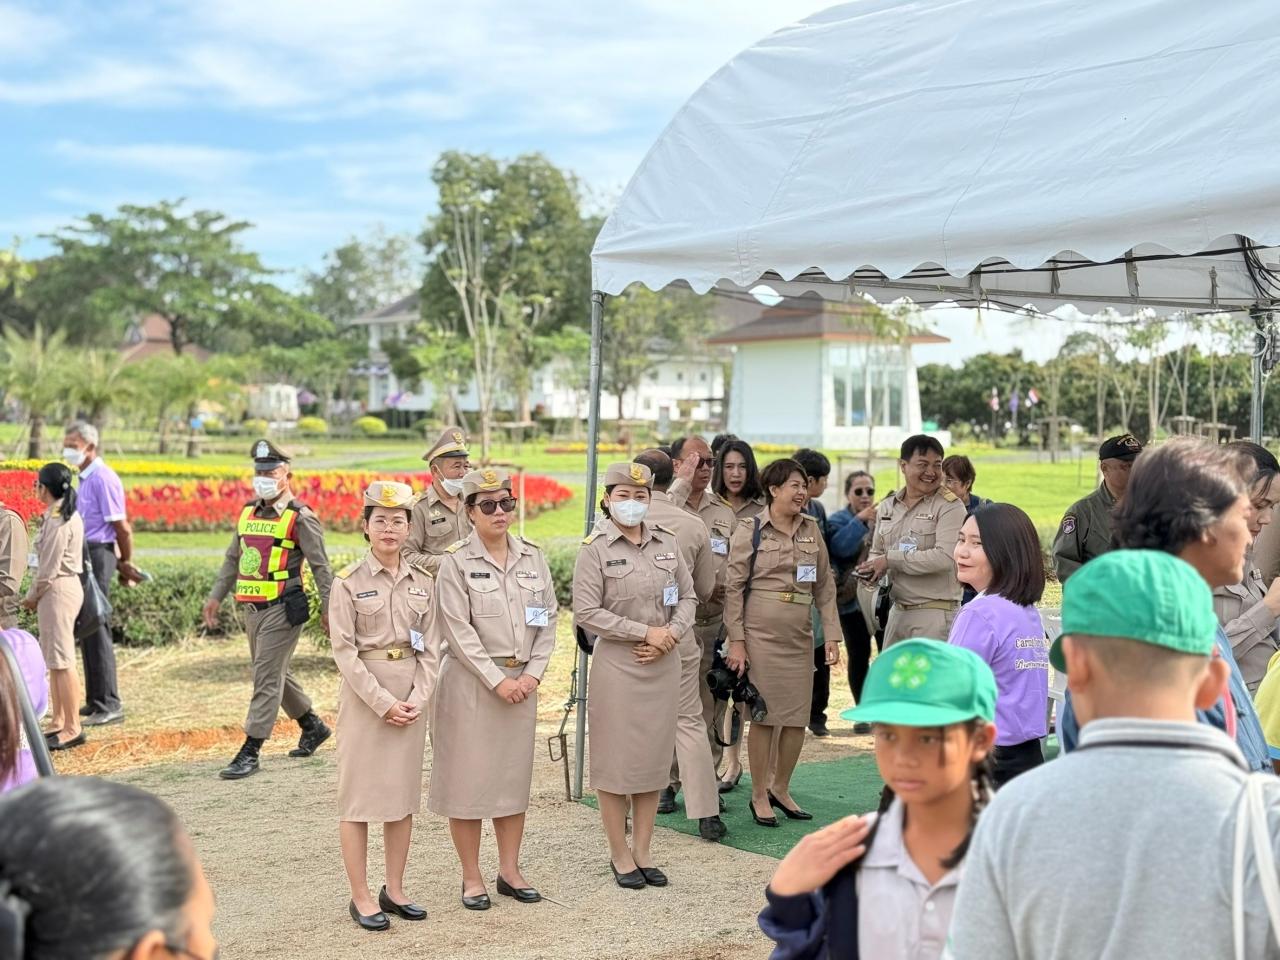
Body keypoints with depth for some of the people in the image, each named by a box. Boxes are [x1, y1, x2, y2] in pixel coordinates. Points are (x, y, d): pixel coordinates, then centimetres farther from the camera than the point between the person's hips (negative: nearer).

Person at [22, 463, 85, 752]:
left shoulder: (56, 520, -18)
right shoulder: (69, 515, 12)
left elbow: (49, 567, -17)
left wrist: (33, 595, -4)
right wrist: (37, 594, 12)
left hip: (56, 590, -10)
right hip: (65, 586, 10)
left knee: (61, 660, -6)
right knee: (53, 659, 16)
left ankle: (72, 729, -3)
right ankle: (60, 722, 23)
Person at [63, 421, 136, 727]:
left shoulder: (102, 478, -15)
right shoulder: (85, 478, 16)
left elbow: (122, 527, -15)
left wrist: (126, 563, -3)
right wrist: (123, 563, 15)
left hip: (97, 555, -10)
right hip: (84, 555, 10)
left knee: (96, 629, -7)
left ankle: (109, 705, -1)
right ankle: (96, 701, 22)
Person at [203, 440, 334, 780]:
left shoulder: (300, 518, -8)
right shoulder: (248, 513, 13)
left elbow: (320, 566, -8)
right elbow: (233, 559, 21)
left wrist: (328, 608, -10)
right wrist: (216, 596, 17)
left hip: (283, 609, -8)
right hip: (252, 608, 8)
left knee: (267, 677, -7)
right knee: (273, 673, 17)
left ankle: (250, 753, -5)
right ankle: (314, 727, 34)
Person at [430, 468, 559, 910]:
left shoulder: (532, 557, 6)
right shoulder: (456, 562, -7)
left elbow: (549, 620, 6)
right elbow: (459, 630, -12)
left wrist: (533, 673, -5)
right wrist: (497, 680, -15)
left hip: (521, 680, 5)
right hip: (470, 680, -4)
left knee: (515, 775, 11)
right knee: (468, 777, 1)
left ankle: (510, 871, 22)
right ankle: (471, 877, 13)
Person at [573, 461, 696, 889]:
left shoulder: (667, 542, 7)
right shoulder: (595, 548, -6)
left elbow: (687, 597, 11)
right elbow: (586, 613, -12)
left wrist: (671, 634, -8)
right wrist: (645, 632, -13)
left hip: (664, 664, 4)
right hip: (616, 665, -4)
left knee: (654, 757, 10)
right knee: (616, 761, 2)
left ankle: (643, 852, 21)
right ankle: (620, 854, 16)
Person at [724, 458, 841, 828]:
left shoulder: (811, 529, 9)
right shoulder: (750, 529, -4)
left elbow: (825, 586, 12)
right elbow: (733, 586, -5)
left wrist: (832, 635, 5)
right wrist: (736, 641, -10)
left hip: (800, 635, 5)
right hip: (760, 632, -4)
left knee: (797, 717, 7)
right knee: (763, 715, 1)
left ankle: (780, 788, 25)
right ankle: (759, 795, 15)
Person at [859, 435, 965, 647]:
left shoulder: (949, 506, -10)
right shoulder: (887, 506, 11)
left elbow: (945, 557, -21)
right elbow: (877, 552, 20)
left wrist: (891, 559, -16)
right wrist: (871, 569, -5)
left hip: (935, 613, -7)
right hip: (898, 611, 7)